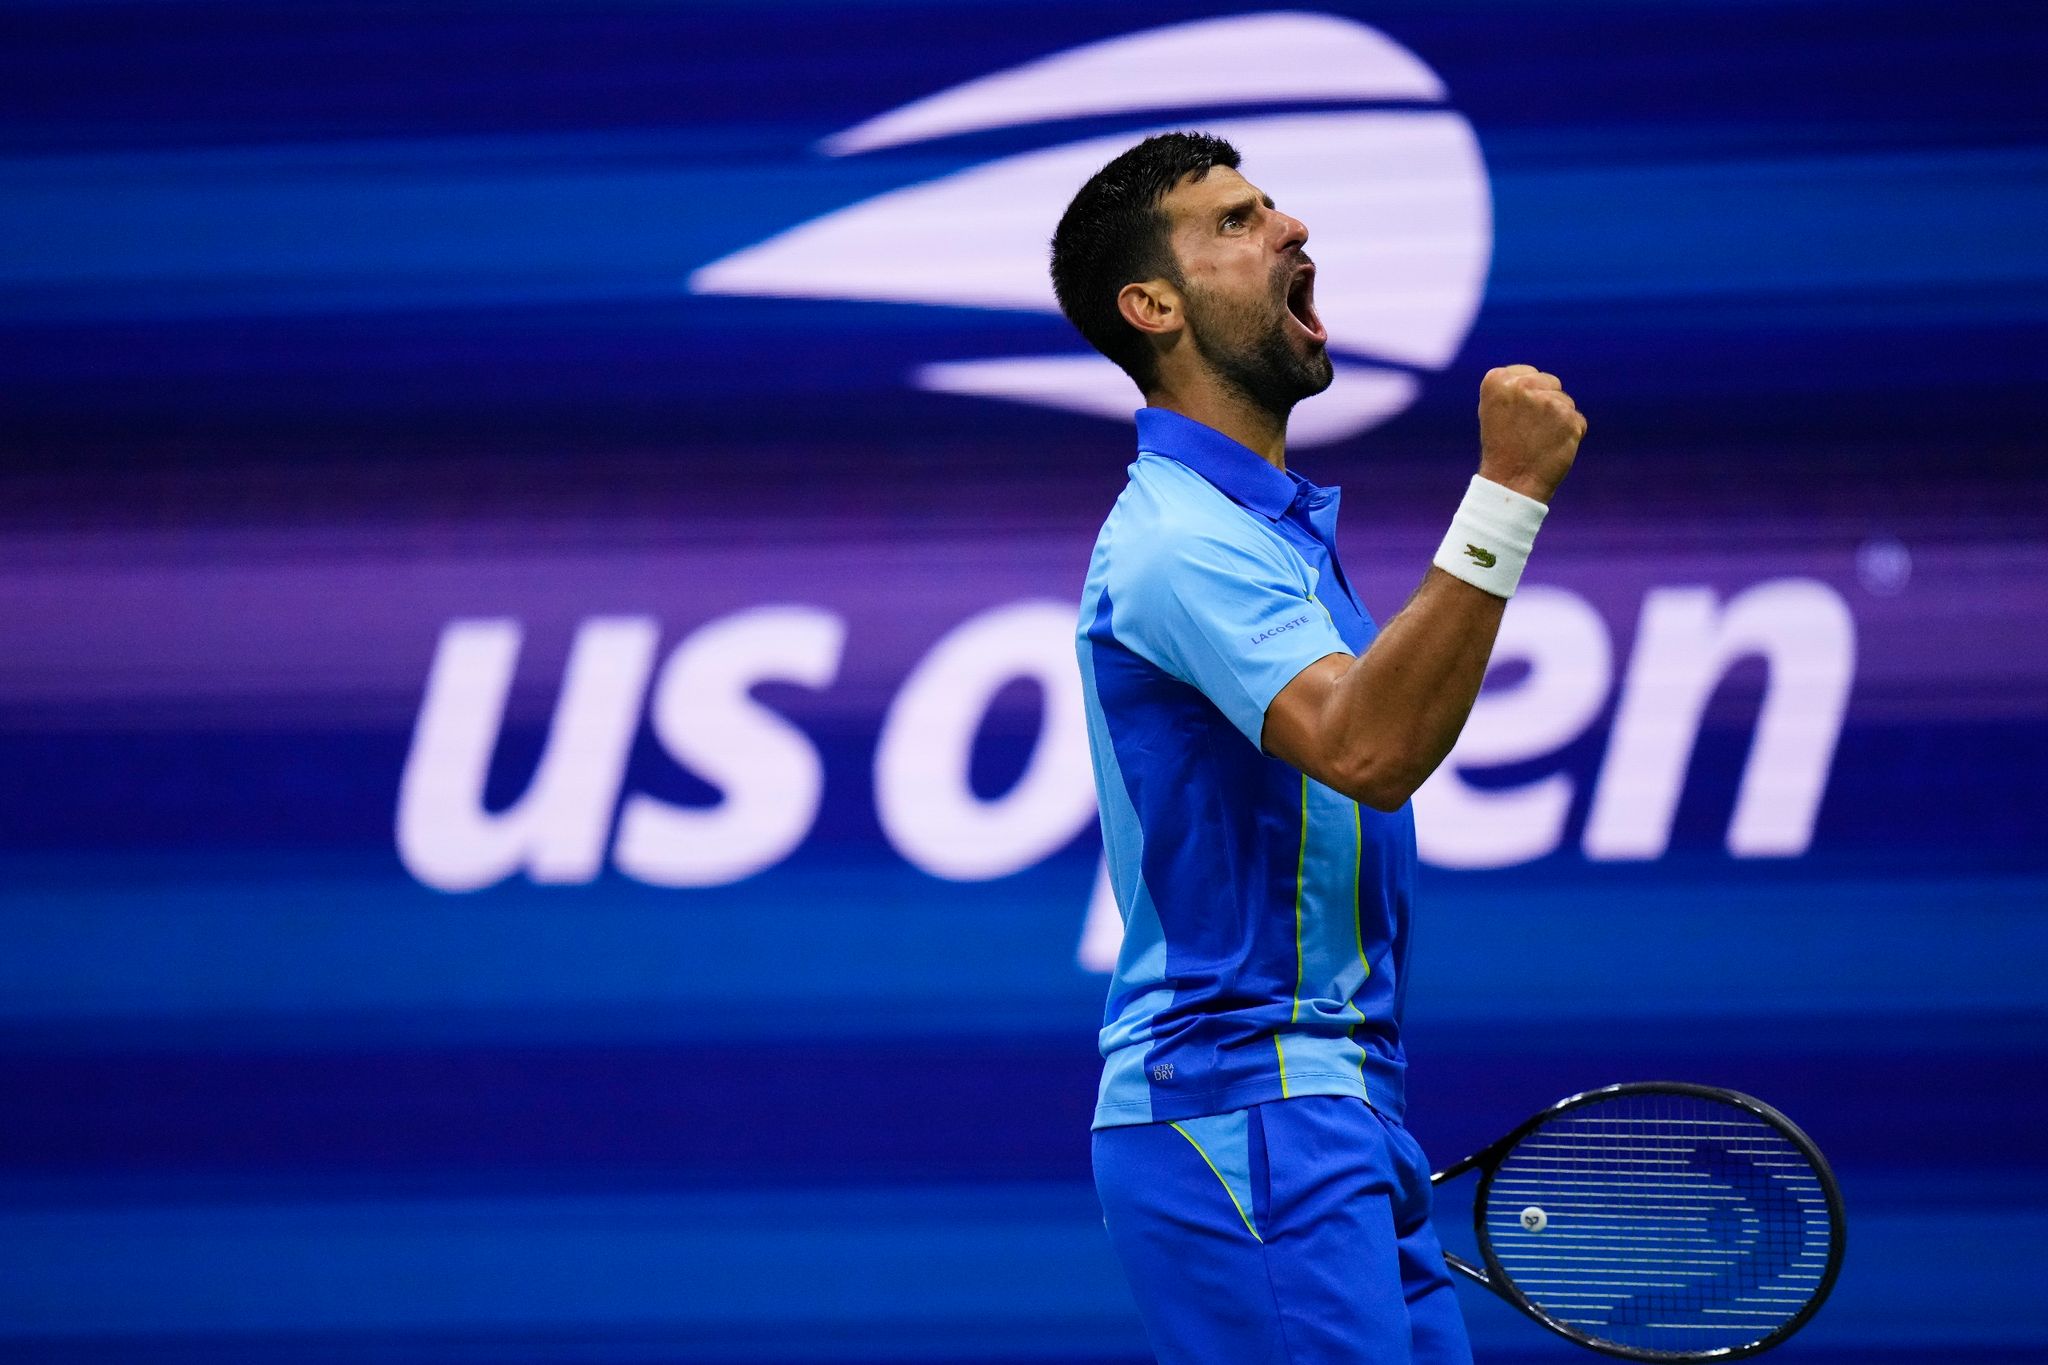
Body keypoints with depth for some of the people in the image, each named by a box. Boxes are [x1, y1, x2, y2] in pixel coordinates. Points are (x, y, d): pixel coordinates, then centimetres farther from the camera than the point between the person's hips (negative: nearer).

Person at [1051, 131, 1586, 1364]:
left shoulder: (1276, 523, 20)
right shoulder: (1178, 538, -14)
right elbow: (1363, 747, -30)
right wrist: (1507, 495, -33)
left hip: (1338, 1116, 10)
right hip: (1242, 1121, -10)